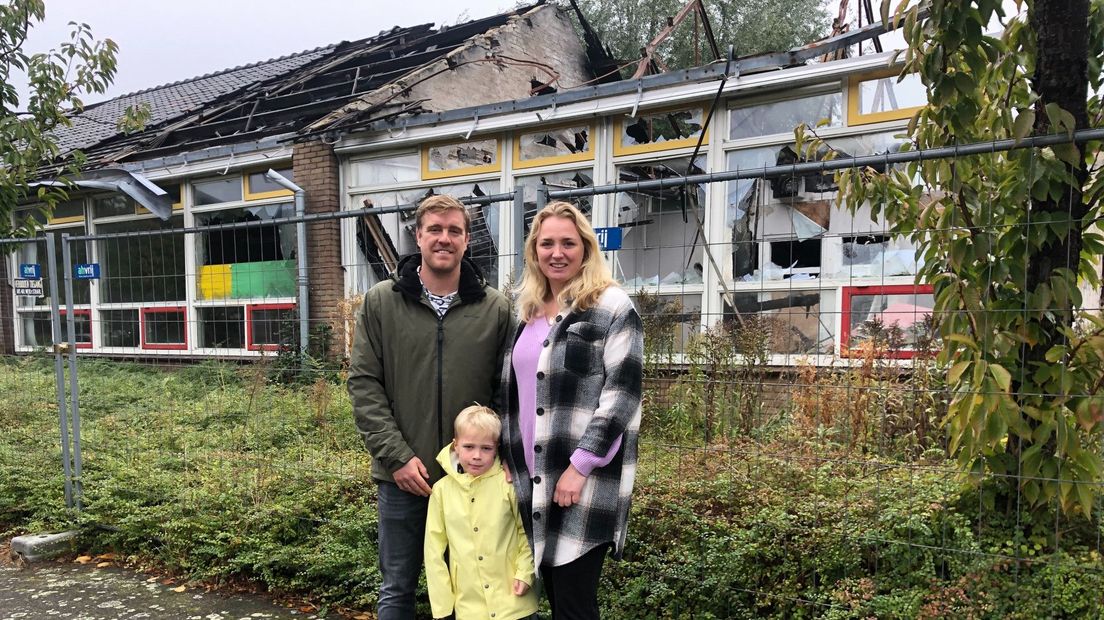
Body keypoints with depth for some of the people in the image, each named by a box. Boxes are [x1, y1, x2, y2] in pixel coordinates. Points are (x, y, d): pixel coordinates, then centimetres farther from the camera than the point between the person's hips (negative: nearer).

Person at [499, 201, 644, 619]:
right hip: (534, 480, 6)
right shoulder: (526, 312, 15)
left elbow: (621, 395, -13)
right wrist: (507, 459, 12)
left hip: (585, 481, -6)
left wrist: (580, 466, -17)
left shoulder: (612, 307, -6)